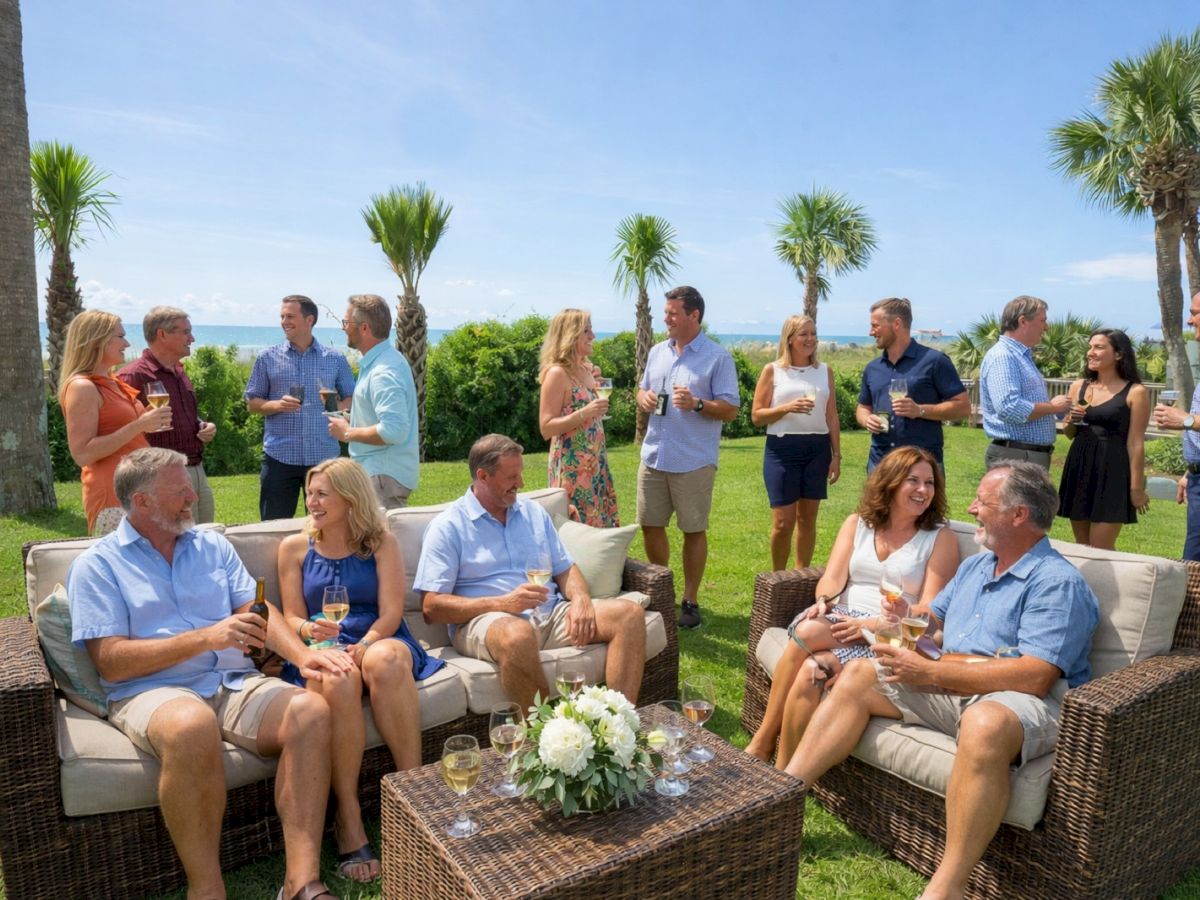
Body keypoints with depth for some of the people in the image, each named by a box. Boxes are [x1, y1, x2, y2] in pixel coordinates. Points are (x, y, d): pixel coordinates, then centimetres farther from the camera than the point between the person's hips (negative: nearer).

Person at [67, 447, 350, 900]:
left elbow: (258, 612, 9)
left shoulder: (213, 545, 18)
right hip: (150, 691, -4)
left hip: (234, 683, 4)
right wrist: (205, 637, -17)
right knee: (193, 725, -39)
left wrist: (301, 654, -11)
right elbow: (110, 661, -6)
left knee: (310, 709, -25)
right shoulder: (96, 565, 5)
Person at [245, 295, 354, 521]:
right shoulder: (268, 358, 5)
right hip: (279, 457, 0)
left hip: (324, 456, 0)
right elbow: (252, 403, 8)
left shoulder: (335, 359, 6)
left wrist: (337, 407, -11)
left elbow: (352, 399, 11)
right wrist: (277, 405, -12)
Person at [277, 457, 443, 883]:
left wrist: (363, 647, -21)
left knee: (384, 661, -39)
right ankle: (348, 819, -28)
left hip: (378, 640, 0)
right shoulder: (294, 547, 12)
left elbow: (391, 613, -2)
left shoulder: (381, 541, 6)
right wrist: (309, 630, -17)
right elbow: (292, 618, 7)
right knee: (337, 681, -37)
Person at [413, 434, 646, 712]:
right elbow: (432, 606, -8)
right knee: (518, 635, -41)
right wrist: (505, 603, -19)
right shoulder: (448, 527, 0)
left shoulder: (533, 512, 18)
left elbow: (565, 569, 19)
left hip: (550, 615, 6)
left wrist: (580, 598, -5)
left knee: (629, 614, -14)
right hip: (487, 621, -6)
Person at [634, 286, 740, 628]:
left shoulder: (718, 357, -6)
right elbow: (643, 390, 22)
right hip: (653, 456, 6)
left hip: (694, 461, -5)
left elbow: (730, 409, -8)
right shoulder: (657, 352, 11)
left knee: (694, 530, 5)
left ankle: (690, 601, 19)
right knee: (650, 525, 11)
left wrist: (696, 404, -24)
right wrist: (643, 397, -2)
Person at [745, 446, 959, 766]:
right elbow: (833, 578, 6)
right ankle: (761, 747, -23)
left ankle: (782, 771, -14)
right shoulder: (857, 524, 16)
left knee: (813, 671, -30)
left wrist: (870, 625, -20)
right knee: (808, 629, -34)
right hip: (841, 620, 3)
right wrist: (823, 602, -19)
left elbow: (929, 611, -5)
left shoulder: (941, 539, 6)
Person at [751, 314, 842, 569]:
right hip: (783, 450, -3)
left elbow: (832, 417, 10)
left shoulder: (825, 371, 9)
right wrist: (787, 408, -17)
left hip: (817, 449, 3)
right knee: (783, 522, -2)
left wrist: (836, 455, 5)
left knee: (807, 518, 10)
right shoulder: (773, 370, 0)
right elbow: (756, 416, -2)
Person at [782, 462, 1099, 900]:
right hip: (951, 688, 9)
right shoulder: (974, 566, 17)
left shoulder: (1057, 582, -11)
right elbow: (934, 619, 27)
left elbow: (1034, 676, -23)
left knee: (985, 723, -41)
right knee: (857, 674, -1)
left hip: (1027, 702, -8)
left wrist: (930, 672, -21)